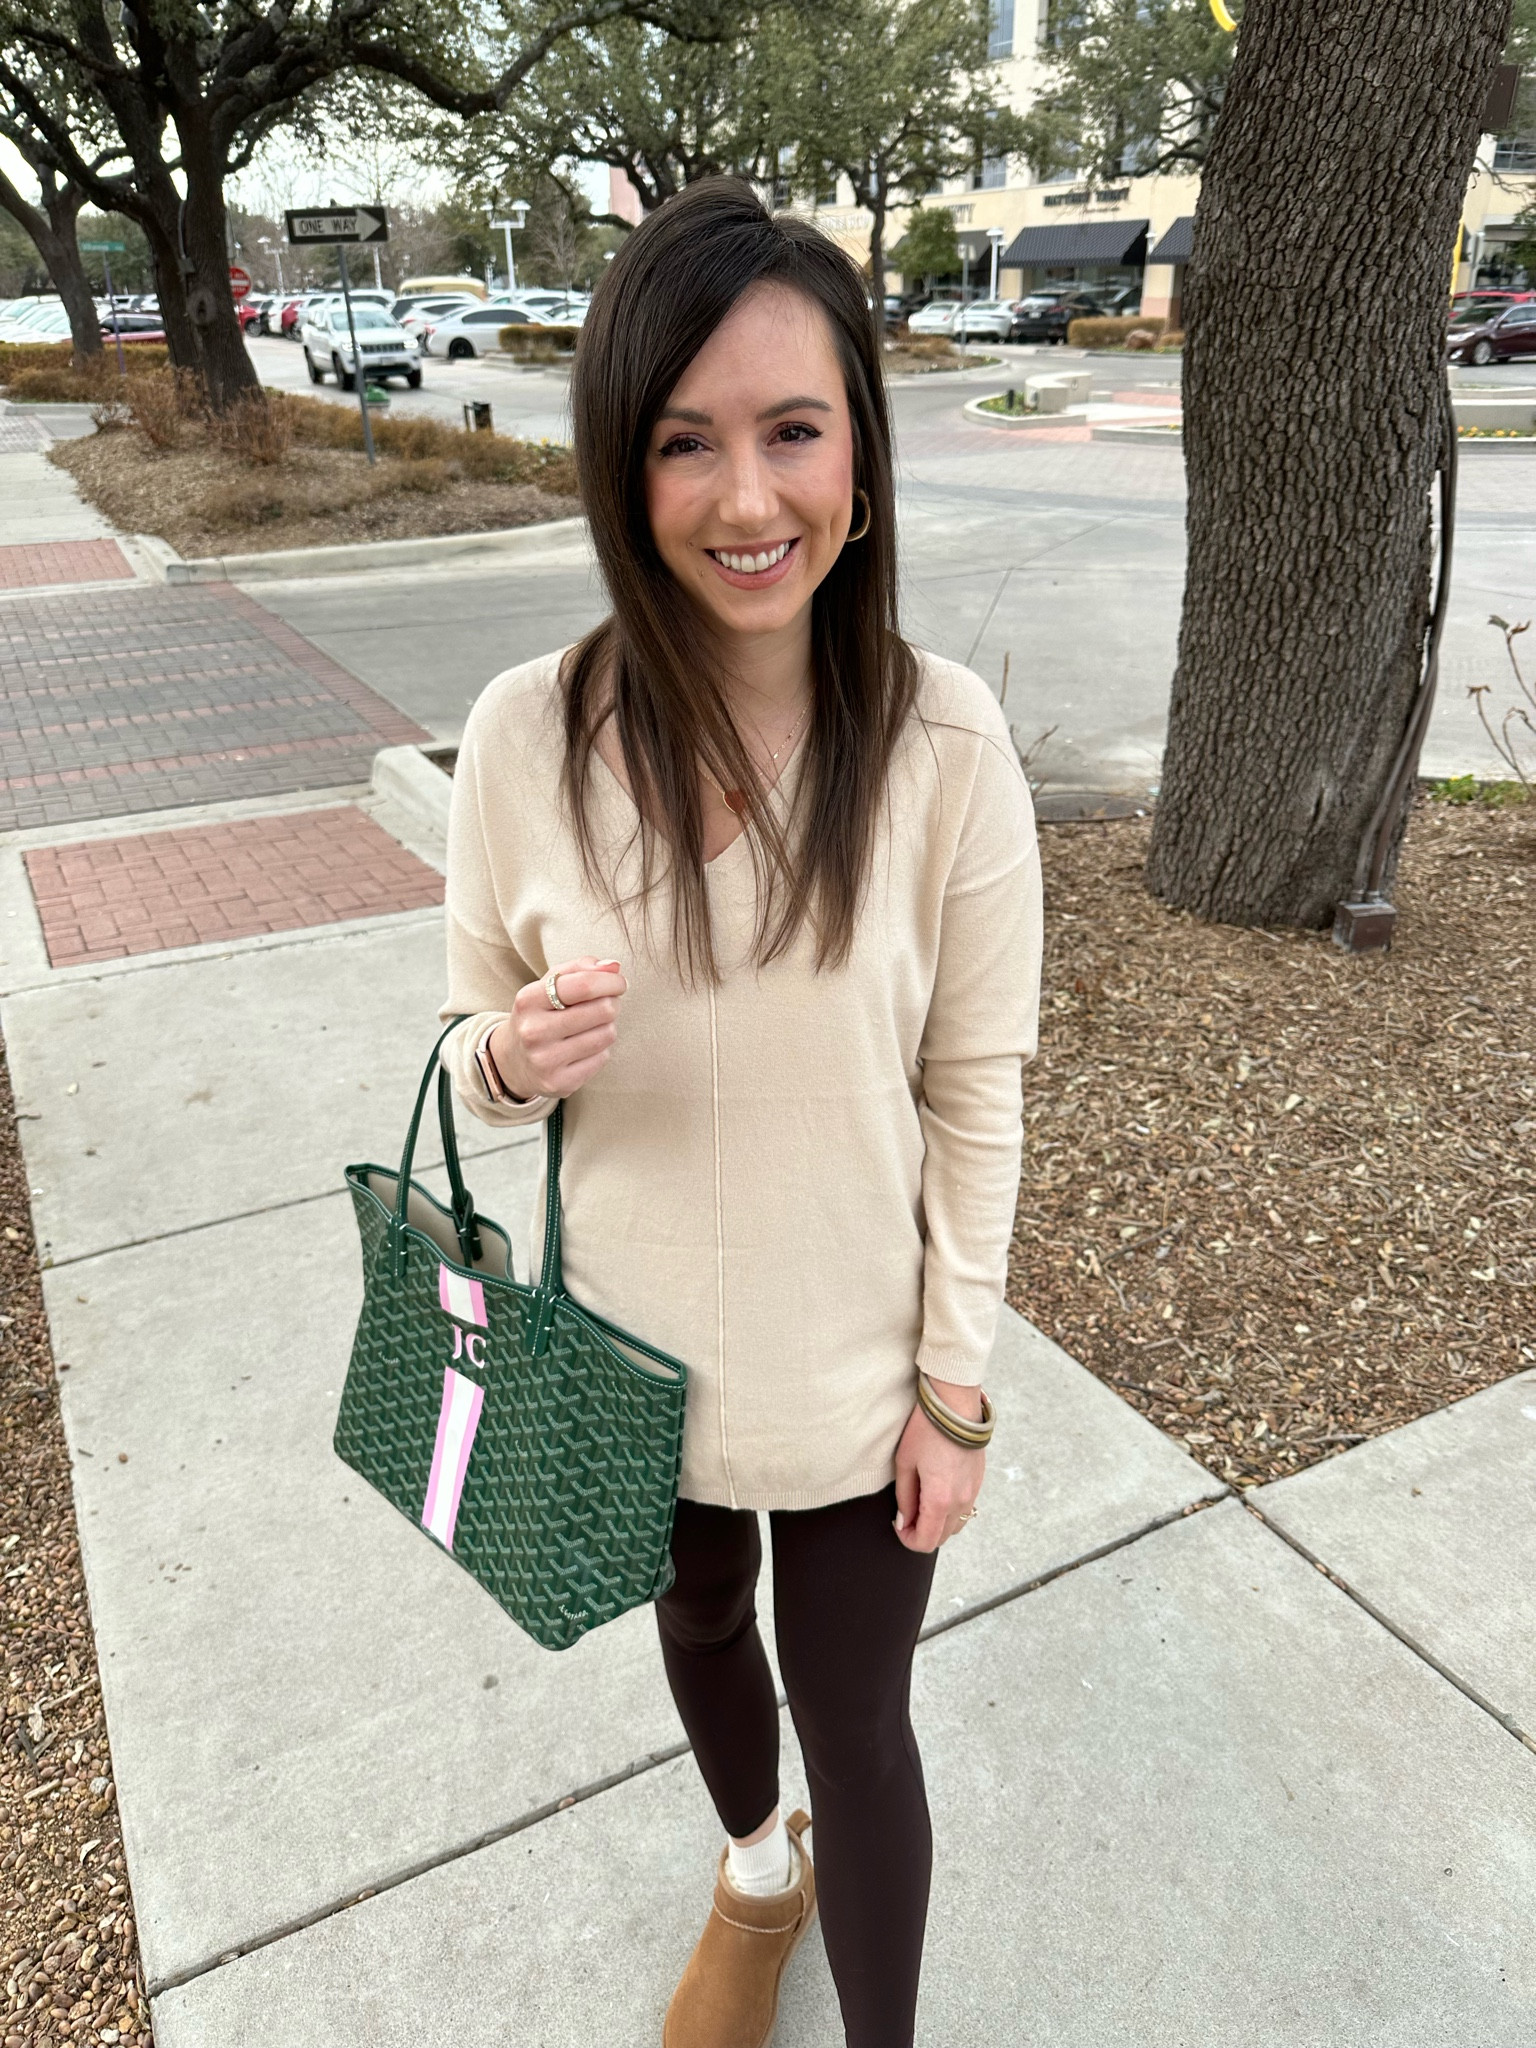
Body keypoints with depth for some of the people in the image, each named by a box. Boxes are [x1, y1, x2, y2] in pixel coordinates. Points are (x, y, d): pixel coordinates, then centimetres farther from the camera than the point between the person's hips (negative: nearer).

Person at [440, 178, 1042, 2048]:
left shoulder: (946, 743, -20)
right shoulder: (527, 736, -16)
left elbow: (977, 1094, -11)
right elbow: (475, 1044, -3)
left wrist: (956, 1383, -6)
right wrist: (512, 1054, -26)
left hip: (858, 1361, -3)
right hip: (638, 1337, 3)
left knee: (853, 1718, 17)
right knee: (697, 1630, 30)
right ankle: (756, 1872, 65)